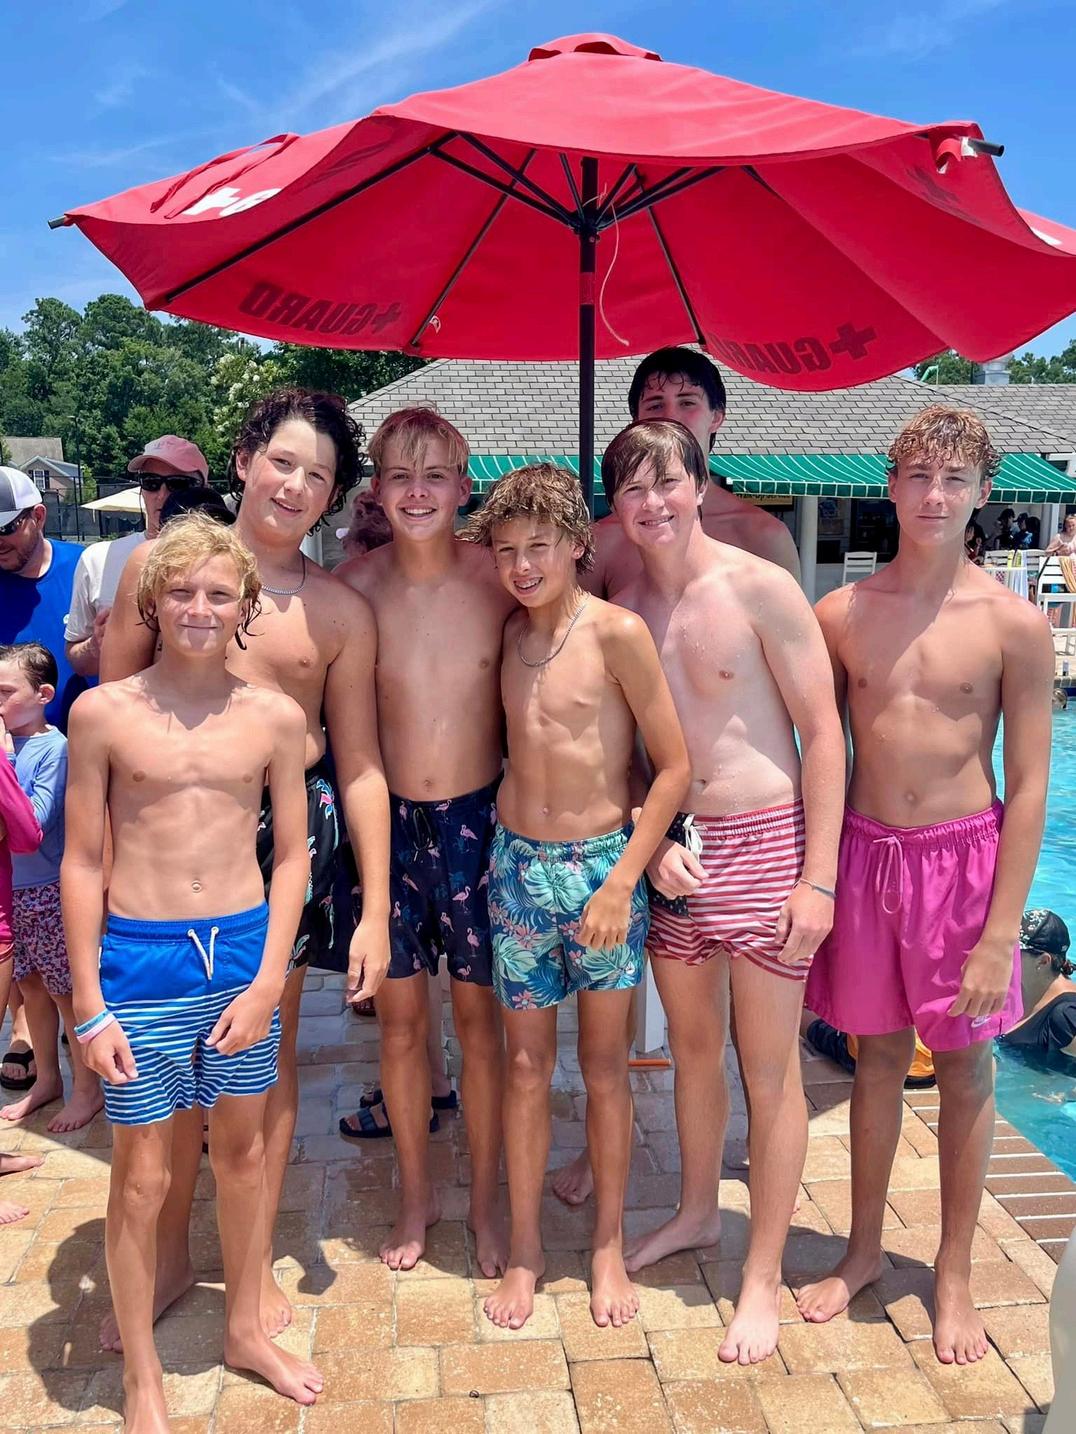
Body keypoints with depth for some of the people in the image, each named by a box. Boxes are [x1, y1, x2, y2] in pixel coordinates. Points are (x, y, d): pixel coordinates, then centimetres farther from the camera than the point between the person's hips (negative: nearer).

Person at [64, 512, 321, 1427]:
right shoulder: (103, 714, -6)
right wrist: (89, 1006, -4)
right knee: (143, 1175, 8)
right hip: (141, 958, -2)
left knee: (243, 1150, 17)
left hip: (244, 948, 3)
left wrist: (268, 981, -3)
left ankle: (246, 1330, 39)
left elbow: (292, 853, 3)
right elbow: (83, 863, -3)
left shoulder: (274, 717, -1)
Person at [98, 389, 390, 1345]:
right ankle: (170, 1255, 33)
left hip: (289, 826, 0)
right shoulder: (161, 564, 2)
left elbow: (359, 763, 1)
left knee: (269, 1043, 10)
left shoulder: (341, 612, 1)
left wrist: (376, 909, -2)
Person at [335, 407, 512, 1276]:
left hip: (477, 817, -1)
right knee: (400, 1016, 13)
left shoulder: (500, 579, -8)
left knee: (478, 1015, 10)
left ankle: (485, 1199, 31)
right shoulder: (355, 584, -5)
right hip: (388, 819, 1)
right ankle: (416, 1193, 34)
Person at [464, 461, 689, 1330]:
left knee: (604, 1064, 11)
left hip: (601, 864, -3)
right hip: (516, 866, 4)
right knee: (527, 1063, 11)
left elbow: (674, 765, -11)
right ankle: (525, 1248, 27)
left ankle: (609, 1248, 28)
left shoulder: (617, 632, -12)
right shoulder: (507, 633, 3)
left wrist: (622, 882, -14)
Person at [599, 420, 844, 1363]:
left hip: (766, 841, -5)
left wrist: (819, 877, -13)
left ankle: (764, 1277, 21)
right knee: (691, 1046, 20)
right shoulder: (619, 612, 3)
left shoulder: (761, 588, -11)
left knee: (769, 1069, 4)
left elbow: (823, 731, -10)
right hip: (671, 850, 5)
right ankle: (698, 1212, 42)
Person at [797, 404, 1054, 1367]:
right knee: (878, 1056, 15)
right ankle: (864, 1250, 34)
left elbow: (1030, 789, -7)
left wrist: (1000, 934, -10)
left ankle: (954, 1275, 30)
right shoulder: (841, 616, 0)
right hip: (865, 853, 2)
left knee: (964, 1068, 11)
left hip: (965, 857, -2)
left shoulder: (1014, 624, -8)